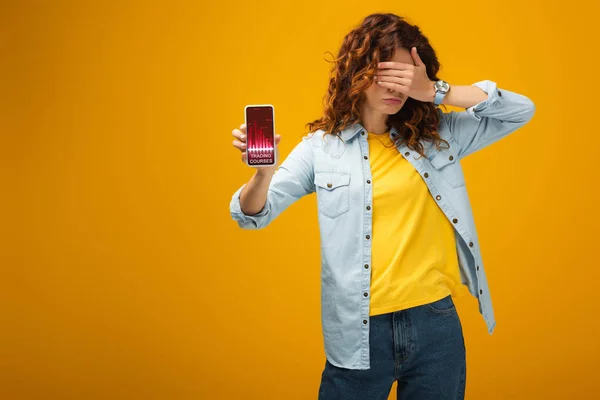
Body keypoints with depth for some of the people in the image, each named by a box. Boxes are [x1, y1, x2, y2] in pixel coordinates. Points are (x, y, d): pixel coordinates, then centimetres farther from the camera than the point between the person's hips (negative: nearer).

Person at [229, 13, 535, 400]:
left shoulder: (438, 135, 4)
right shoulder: (323, 146, -1)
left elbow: (521, 110, 0)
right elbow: (254, 214, -5)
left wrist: (435, 91, -10)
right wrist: (263, 171, -28)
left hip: (436, 324, 2)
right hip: (359, 334, -1)